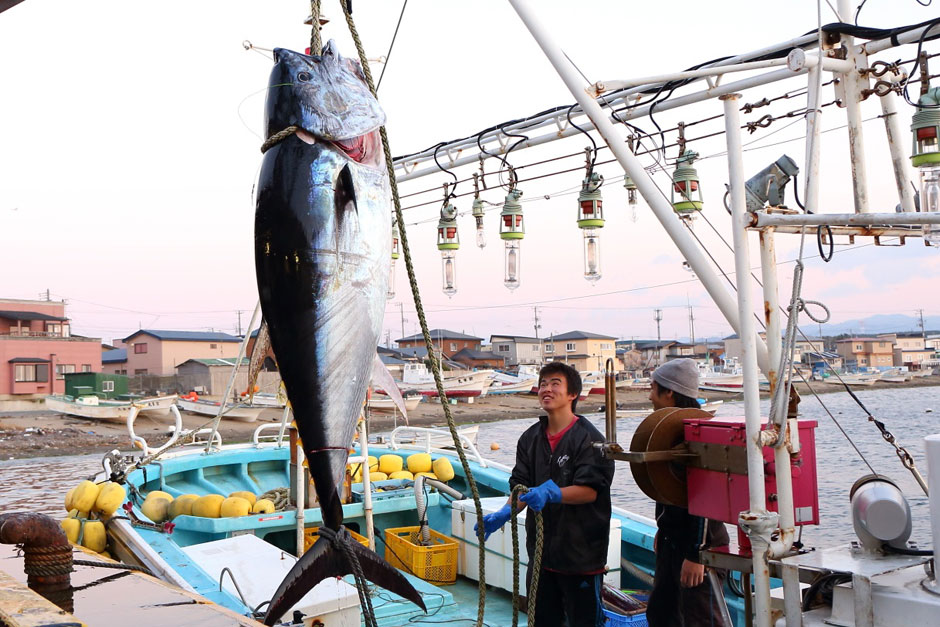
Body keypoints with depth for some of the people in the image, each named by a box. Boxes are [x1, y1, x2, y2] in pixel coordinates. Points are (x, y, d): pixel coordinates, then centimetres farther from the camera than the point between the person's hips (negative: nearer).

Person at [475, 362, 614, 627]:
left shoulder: (589, 438, -12)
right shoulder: (531, 438, 7)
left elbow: (590, 491, -18)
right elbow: (521, 487, 4)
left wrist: (550, 493, -31)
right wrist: (504, 513, -14)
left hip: (581, 553, -6)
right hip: (541, 550, 6)